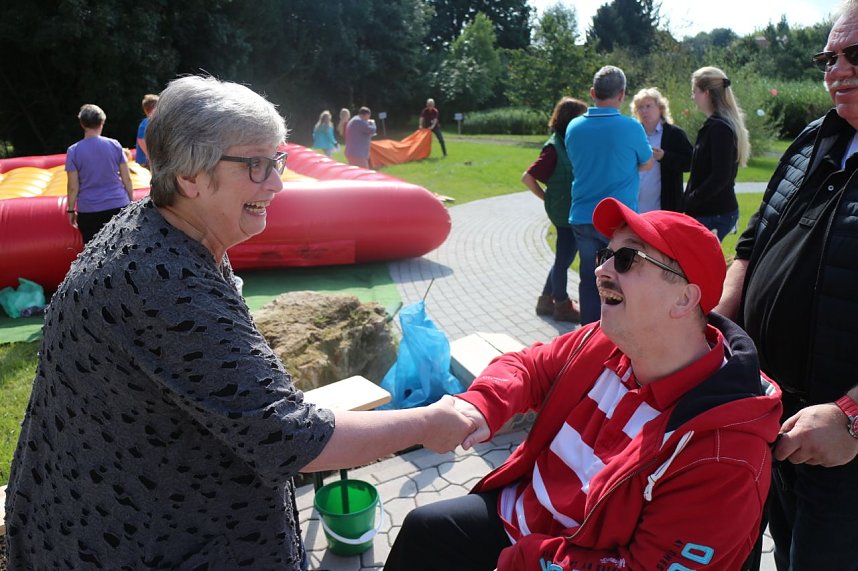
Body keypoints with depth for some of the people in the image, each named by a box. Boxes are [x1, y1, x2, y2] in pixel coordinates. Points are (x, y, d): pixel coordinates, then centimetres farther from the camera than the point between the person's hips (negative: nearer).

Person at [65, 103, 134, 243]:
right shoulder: (115, 145, -2)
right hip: (118, 206, 1)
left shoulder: (73, 151, -5)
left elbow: (73, 187, -5)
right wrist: (131, 202, 12)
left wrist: (71, 210, 7)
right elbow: (127, 179, 1)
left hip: (88, 211, -1)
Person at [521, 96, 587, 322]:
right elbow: (527, 177, -16)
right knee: (564, 258, 4)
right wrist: (547, 198, -8)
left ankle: (546, 301, 30)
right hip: (564, 212, -8)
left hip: (574, 211, 8)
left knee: (564, 257, 17)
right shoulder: (554, 147, -15)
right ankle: (562, 306, 20)